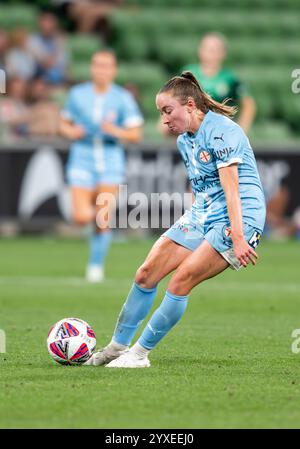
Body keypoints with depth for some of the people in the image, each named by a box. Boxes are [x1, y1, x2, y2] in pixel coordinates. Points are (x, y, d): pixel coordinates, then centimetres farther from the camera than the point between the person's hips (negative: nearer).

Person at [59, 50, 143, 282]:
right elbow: (64, 123, 14)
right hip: (82, 160, 1)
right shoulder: (77, 94, 2)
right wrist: (71, 131, -9)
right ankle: (93, 210, 24)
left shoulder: (123, 98, -3)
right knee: (82, 217, -12)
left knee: (103, 221, -5)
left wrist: (116, 131, -22)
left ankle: (96, 265, 12)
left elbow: (136, 134, -4)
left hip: (111, 161, -1)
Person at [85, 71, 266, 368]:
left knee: (181, 279, -17)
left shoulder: (221, 132, -17)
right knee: (147, 273, 1)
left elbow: (230, 188, -23)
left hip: (240, 217, -9)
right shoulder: (184, 140, 12)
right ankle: (118, 346, 11)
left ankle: (140, 353, -7)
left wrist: (237, 238, -27)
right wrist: (193, 222, 22)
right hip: (202, 215, 9)